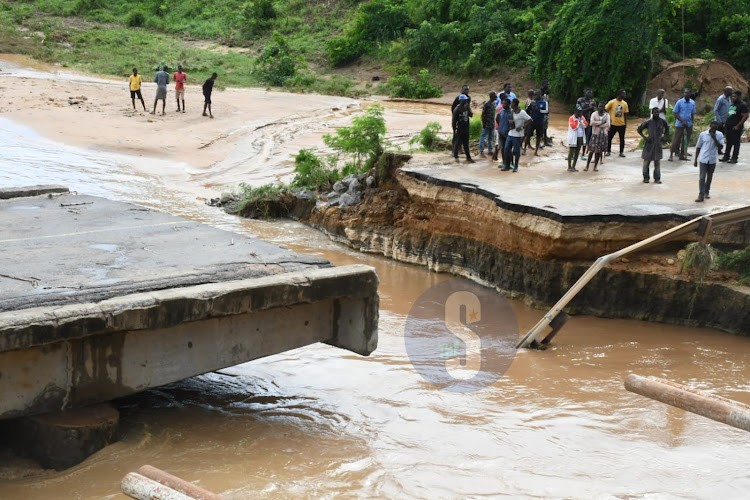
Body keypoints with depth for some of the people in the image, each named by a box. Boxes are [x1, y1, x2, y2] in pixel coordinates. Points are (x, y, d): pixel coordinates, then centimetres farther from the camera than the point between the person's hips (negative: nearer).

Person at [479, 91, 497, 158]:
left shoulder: (493, 103, 8)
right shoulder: (486, 104, -16)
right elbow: (483, 114, -14)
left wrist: (494, 123, 14)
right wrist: (483, 124, -15)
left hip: (492, 125, 8)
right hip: (487, 125, -8)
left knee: (490, 138, 16)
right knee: (483, 138, -3)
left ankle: (490, 150, 27)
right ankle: (481, 152, -1)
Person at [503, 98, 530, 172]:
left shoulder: (522, 112, -15)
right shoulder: (512, 111, 6)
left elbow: (530, 120, -16)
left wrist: (522, 127, -18)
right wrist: (510, 121, 4)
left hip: (517, 135, -7)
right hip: (510, 133, 7)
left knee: (516, 151, 2)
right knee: (507, 149, 7)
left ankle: (516, 167, 14)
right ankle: (507, 166, 18)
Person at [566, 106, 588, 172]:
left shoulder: (582, 117, 9)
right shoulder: (571, 118, -11)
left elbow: (585, 125, -2)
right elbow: (573, 127, -22)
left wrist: (581, 119, -9)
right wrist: (577, 120, -18)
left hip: (580, 137, 6)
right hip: (573, 138, -6)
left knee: (577, 153, 10)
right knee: (571, 152, -2)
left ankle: (573, 167, 17)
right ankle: (569, 167, 2)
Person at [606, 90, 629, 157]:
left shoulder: (625, 103, 4)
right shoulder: (612, 102, -9)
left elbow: (625, 114, 9)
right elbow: (606, 110, -2)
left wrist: (626, 123, 5)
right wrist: (608, 118, -7)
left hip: (622, 124, 3)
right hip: (613, 124, -3)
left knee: (622, 139, 6)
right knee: (609, 138, 3)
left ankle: (621, 152, 15)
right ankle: (608, 151, 17)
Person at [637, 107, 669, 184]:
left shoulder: (662, 121, -1)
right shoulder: (648, 122, -9)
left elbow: (667, 127, 19)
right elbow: (639, 129, -1)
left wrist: (664, 135, 8)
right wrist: (644, 137, -9)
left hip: (658, 144, 2)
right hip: (649, 144, -2)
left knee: (657, 161, 4)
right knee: (647, 160, 3)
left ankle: (657, 178, 12)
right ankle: (646, 178, 13)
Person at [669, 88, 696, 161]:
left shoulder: (692, 103, 3)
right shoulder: (679, 102, -8)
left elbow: (693, 113, 11)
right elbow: (675, 113, -6)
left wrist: (691, 122, 1)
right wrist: (683, 121, -13)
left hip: (689, 125, 4)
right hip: (679, 124, -4)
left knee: (686, 141, 7)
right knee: (676, 140, -2)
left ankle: (682, 155, 17)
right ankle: (671, 154, 7)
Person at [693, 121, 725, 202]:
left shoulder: (720, 135, -2)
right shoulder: (703, 134, -5)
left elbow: (720, 147, -10)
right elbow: (698, 147, 2)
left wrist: (714, 138, -19)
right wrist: (695, 159, 2)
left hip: (712, 159, 2)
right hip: (703, 159, -2)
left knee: (709, 177, 14)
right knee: (702, 177, -8)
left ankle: (706, 191, 31)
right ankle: (701, 195, -9)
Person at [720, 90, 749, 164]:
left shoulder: (742, 105, -9)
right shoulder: (732, 104, 17)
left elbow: (745, 116, -15)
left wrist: (738, 126, -18)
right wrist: (726, 123, 16)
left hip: (736, 128, -8)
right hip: (728, 127, 8)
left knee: (736, 143, -2)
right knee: (728, 142, 13)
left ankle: (734, 158, 2)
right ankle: (726, 156, 20)